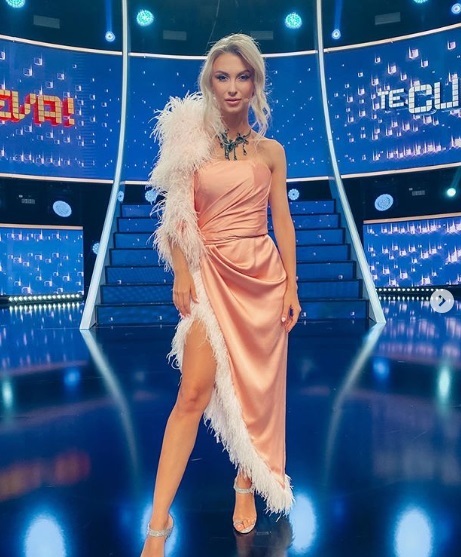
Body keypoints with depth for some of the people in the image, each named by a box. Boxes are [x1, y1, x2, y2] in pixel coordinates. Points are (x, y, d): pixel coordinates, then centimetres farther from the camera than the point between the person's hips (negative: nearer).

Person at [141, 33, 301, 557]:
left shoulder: (270, 151, 9)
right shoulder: (193, 142, 4)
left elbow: (283, 221, 8)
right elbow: (177, 215, 1)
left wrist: (291, 285, 3)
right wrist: (182, 274, -10)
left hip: (264, 274, 3)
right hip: (212, 275, -2)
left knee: (257, 387, 10)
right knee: (194, 393, -8)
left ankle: (247, 483, 33)